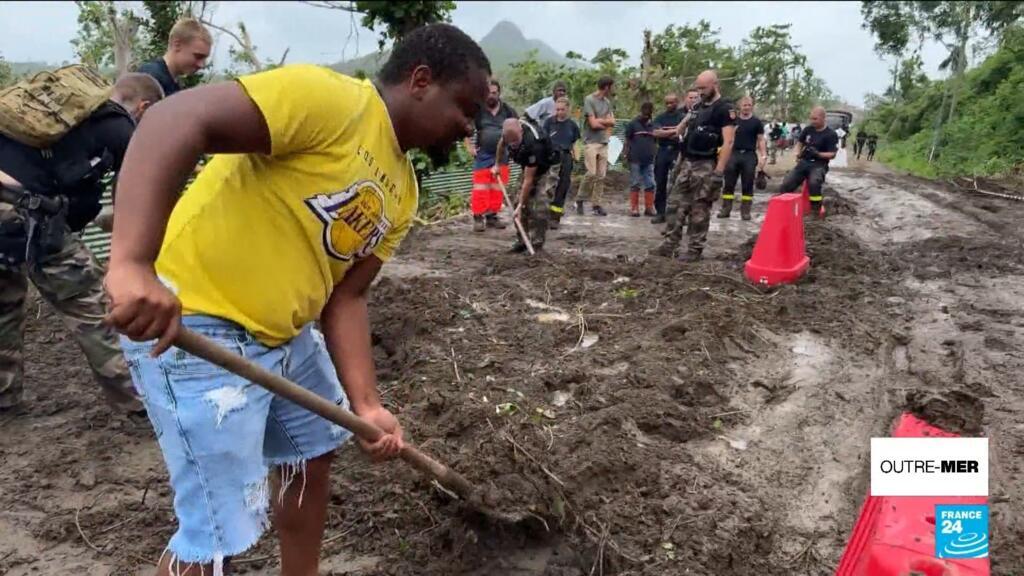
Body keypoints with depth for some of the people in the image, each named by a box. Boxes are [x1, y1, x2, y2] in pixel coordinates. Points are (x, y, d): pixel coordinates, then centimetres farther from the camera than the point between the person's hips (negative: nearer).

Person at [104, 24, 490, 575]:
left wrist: (366, 403, -3)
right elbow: (175, 119, -29)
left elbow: (345, 295, 7)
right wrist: (132, 263, -40)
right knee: (222, 530, -5)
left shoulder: (402, 192, 8)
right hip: (194, 324, -10)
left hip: (285, 328, 10)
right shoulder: (329, 98, -19)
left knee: (314, 450, 25)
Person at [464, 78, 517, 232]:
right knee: (480, 187, -6)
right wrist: (468, 146, -3)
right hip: (482, 155, -3)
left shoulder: (508, 110, 2)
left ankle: (492, 215, 17)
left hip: (502, 155, 3)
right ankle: (478, 217, 0)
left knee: (498, 187, 6)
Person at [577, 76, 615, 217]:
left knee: (601, 176, 2)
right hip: (591, 142, -6)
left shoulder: (607, 102, 14)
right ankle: (579, 200, 2)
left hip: (604, 143, 6)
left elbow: (612, 122, 8)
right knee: (591, 173, -13)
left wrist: (599, 120, -6)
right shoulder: (589, 100, -6)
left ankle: (596, 204, 6)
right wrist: (606, 124, 3)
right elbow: (593, 124, -12)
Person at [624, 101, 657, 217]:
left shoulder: (653, 125, 13)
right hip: (635, 159, -4)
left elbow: (655, 142, 19)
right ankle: (634, 208, 4)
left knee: (650, 185, 3)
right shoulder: (633, 124, 2)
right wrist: (626, 155, -6)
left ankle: (649, 208, 9)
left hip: (649, 160, 4)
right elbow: (627, 141, 1)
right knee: (635, 184, 0)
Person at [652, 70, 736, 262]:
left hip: (706, 166, -8)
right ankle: (670, 244, 11)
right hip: (688, 163, 8)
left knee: (699, 210, -2)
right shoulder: (699, 107, 18)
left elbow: (728, 142, -16)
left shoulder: (725, 108, -8)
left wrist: (719, 171, -22)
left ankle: (695, 249, 6)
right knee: (678, 204, 6)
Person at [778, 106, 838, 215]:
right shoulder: (807, 129, 7)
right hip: (804, 162, 5)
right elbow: (800, 143, 21)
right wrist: (798, 154, 1)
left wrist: (817, 154, -24)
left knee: (814, 183, -36)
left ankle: (816, 209, -21)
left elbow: (832, 154, -9)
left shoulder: (831, 134, -7)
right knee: (786, 184, -8)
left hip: (819, 164, -5)